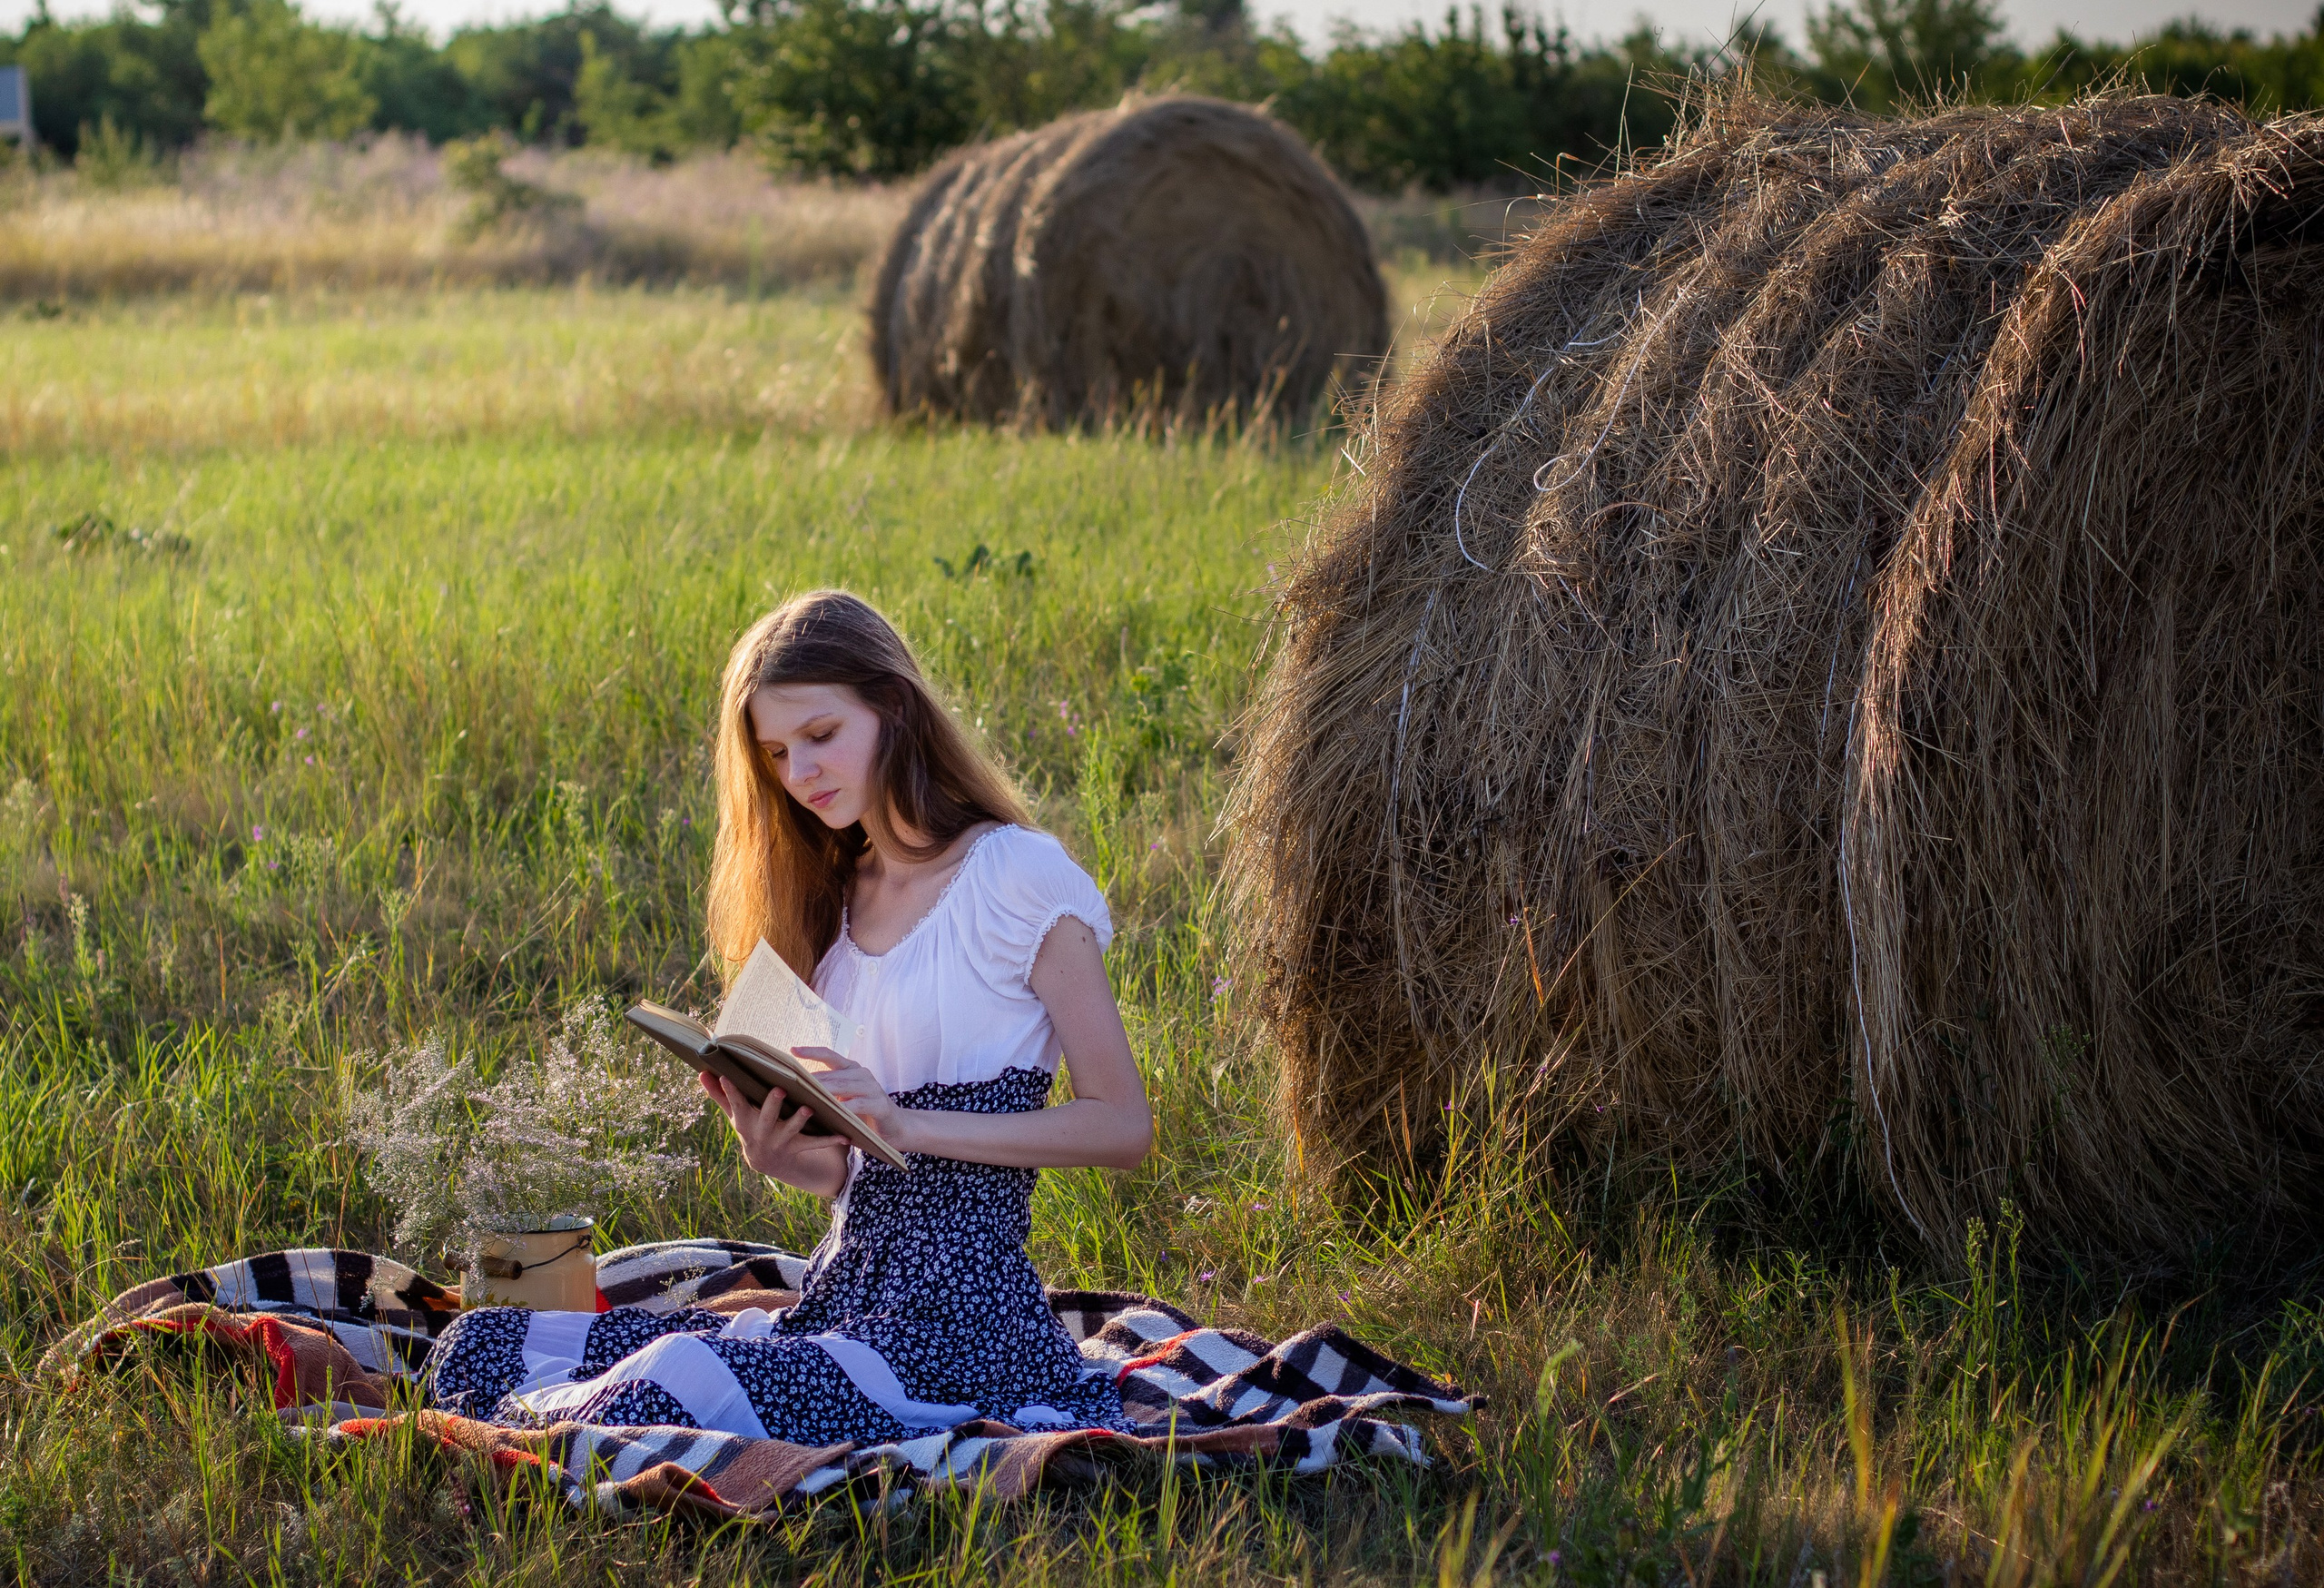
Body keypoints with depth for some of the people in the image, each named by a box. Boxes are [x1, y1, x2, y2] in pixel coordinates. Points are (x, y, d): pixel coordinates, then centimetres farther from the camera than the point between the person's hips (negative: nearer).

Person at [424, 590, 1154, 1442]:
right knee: (485, 1344, -10)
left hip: (957, 1316, -7)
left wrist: (909, 1122, -18)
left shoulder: (1017, 876, -4)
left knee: (660, 1397, -29)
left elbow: (1122, 1124, -9)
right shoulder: (832, 899, 18)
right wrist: (781, 1156, -5)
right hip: (836, 1298, 7)